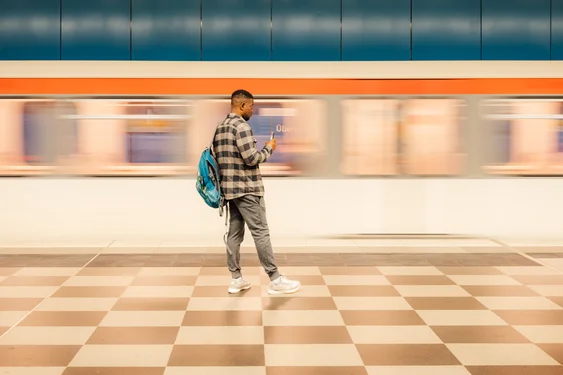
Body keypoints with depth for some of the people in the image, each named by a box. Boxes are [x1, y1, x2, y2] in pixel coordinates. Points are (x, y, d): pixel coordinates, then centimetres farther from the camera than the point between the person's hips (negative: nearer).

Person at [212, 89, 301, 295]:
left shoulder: (220, 128, 14)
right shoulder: (241, 126, -15)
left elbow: (218, 157, 18)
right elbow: (251, 158, -20)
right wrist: (268, 149, -4)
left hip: (230, 188, 9)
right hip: (247, 189, -9)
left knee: (234, 233, 9)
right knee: (261, 233, -6)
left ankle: (236, 279, 12)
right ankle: (275, 280, -2)